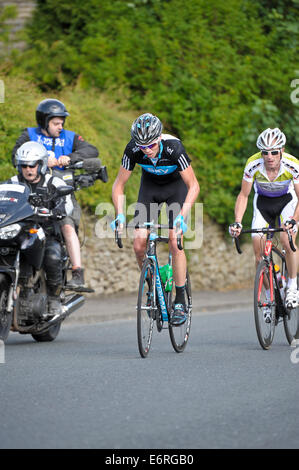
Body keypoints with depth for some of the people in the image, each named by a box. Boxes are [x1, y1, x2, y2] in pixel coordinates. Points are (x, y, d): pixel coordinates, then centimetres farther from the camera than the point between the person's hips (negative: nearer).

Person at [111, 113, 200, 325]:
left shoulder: (174, 147, -35)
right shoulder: (133, 149, -27)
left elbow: (194, 186, -28)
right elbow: (119, 185, -15)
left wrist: (182, 215, -40)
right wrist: (120, 214, -29)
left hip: (176, 185, -3)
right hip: (150, 186, 3)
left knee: (175, 242, -19)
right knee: (139, 244, -12)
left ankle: (180, 301, -9)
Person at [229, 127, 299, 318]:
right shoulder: (253, 165, -28)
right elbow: (243, 195, -17)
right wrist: (237, 222, -29)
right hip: (263, 202, 2)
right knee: (258, 247, -11)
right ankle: (270, 295, 5)